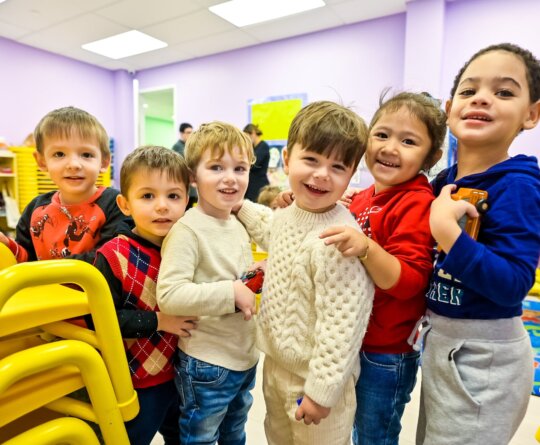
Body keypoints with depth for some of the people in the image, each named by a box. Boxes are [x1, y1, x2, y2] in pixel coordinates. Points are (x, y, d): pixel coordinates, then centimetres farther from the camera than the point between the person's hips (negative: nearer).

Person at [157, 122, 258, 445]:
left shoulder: (238, 224, 3)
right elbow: (169, 295, -29)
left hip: (246, 355, 7)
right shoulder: (188, 229, -22)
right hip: (207, 364, -7)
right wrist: (231, 292, -28)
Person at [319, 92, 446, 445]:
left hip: (385, 353, -7)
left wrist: (366, 248, -40)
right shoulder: (363, 197, 2)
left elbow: (409, 282, -25)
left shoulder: (418, 204, -19)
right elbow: (342, 259, 16)